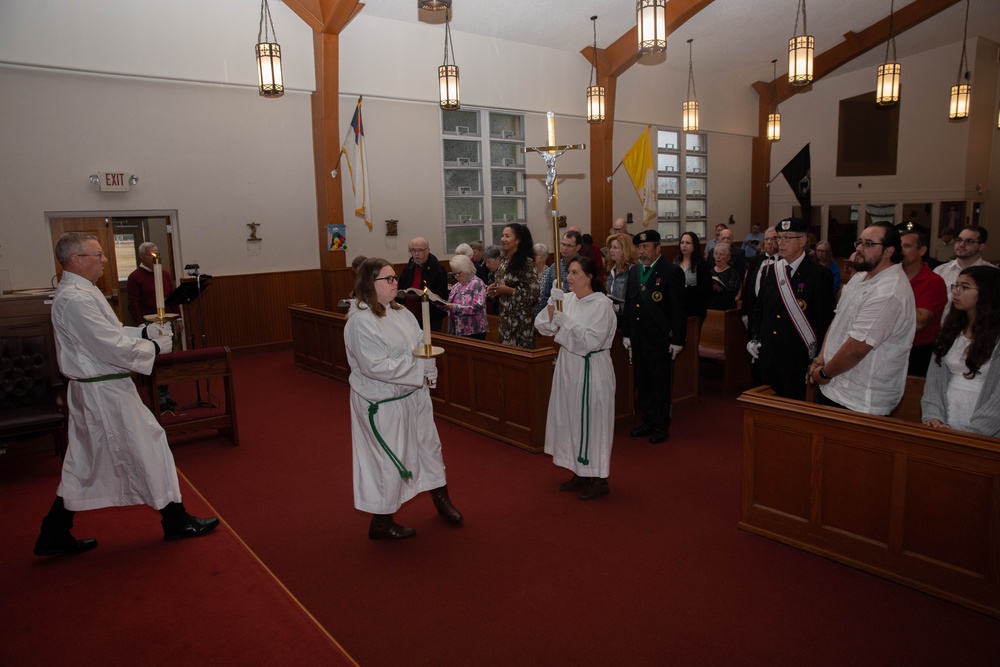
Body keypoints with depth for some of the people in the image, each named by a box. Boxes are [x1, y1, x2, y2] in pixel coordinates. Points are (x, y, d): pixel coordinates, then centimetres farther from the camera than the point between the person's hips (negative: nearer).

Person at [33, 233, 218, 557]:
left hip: (93, 391, 10)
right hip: (105, 394, -10)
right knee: (146, 447, 2)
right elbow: (113, 347, -24)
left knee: (85, 463, 17)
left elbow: (107, 333, 17)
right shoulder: (76, 300, -22)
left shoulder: (76, 292, 11)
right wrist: (154, 347, -11)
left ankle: (54, 536, 28)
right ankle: (176, 521, 16)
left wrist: (143, 332, 4)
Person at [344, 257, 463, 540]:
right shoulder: (360, 322, -21)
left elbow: (423, 342, 10)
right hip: (383, 403, -8)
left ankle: (441, 499, 41)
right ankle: (381, 522, 24)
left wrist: (428, 369, -11)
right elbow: (376, 366, -27)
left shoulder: (401, 313, 5)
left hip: (414, 394, 8)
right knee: (389, 459, 4)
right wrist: (420, 368, -22)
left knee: (429, 444, 19)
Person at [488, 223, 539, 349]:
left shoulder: (527, 262, -13)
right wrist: (494, 289, 0)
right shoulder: (504, 261, 9)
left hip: (521, 318, -7)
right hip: (505, 317, 7)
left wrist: (508, 290, -19)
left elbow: (534, 294, -15)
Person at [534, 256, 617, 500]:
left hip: (591, 370, -7)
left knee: (591, 421, 1)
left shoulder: (602, 304, -13)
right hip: (568, 366, 7)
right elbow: (543, 327, 2)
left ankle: (599, 479, 16)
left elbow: (591, 340, -21)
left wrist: (566, 321, -24)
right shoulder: (567, 299, 4)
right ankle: (580, 472, 29)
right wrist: (551, 306, -13)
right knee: (570, 419, 14)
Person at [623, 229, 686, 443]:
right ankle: (648, 422, 28)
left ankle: (662, 426, 19)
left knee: (661, 384, 6)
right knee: (642, 384, 14)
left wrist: (677, 340, -13)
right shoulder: (634, 271, 10)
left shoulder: (672, 271, -10)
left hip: (659, 339, -6)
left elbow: (678, 309, -11)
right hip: (638, 339, 6)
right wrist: (626, 333, 11)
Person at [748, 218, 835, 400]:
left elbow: (825, 318, -7)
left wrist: (818, 355, -9)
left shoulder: (819, 274, -7)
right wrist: (754, 338, 6)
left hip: (797, 359, -5)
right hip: (767, 356, 5)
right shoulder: (770, 271, 10)